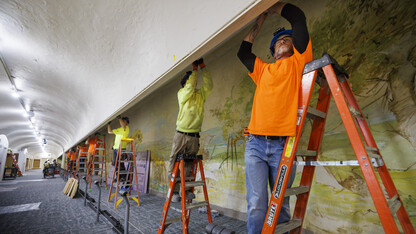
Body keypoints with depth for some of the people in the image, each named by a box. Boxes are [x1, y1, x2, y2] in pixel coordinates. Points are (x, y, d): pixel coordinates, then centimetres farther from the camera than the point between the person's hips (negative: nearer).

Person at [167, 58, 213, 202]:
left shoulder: (201, 95, 11)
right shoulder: (182, 94, 3)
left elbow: (208, 85, -3)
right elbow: (190, 87, -15)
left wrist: (202, 66, -5)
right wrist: (194, 68, -7)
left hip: (194, 137, 3)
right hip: (181, 135, -3)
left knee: (189, 166, 9)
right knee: (175, 164, 0)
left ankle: (187, 191, 18)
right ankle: (174, 192, 10)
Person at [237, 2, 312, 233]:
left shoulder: (298, 62, 12)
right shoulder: (262, 69, 21)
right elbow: (243, 51, 28)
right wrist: (260, 20, 35)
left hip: (283, 145, -2)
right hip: (256, 144, 2)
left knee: (281, 204, 7)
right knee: (256, 205, -1)